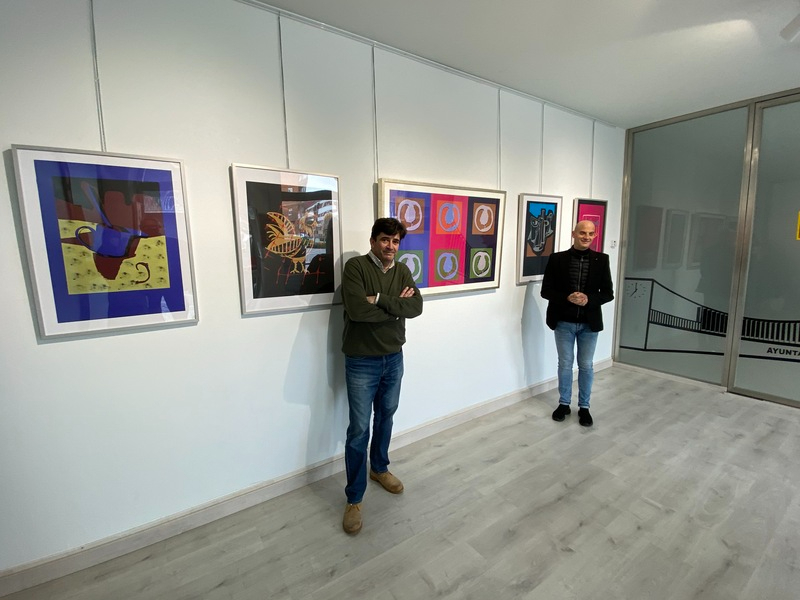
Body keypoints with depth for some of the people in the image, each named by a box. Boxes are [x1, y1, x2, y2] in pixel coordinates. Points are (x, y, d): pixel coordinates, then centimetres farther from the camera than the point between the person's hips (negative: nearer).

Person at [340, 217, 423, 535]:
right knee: (359, 429, 2)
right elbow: (357, 310, -27)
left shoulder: (402, 271, 3)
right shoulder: (355, 266, -13)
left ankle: (379, 468, 46)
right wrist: (396, 306, -16)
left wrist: (380, 299, -23)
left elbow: (416, 307, -11)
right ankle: (354, 499, 20)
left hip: (394, 358, 6)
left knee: (386, 416, 21)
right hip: (361, 362, -5)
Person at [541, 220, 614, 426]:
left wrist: (589, 299, -20)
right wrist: (567, 298, -21)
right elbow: (546, 290, -5)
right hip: (563, 322, -1)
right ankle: (564, 403, 29)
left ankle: (584, 407, 28)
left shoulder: (601, 260, -1)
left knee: (586, 366, 12)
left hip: (589, 323, 1)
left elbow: (608, 293, -1)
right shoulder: (557, 259, -4)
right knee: (565, 364, 11)